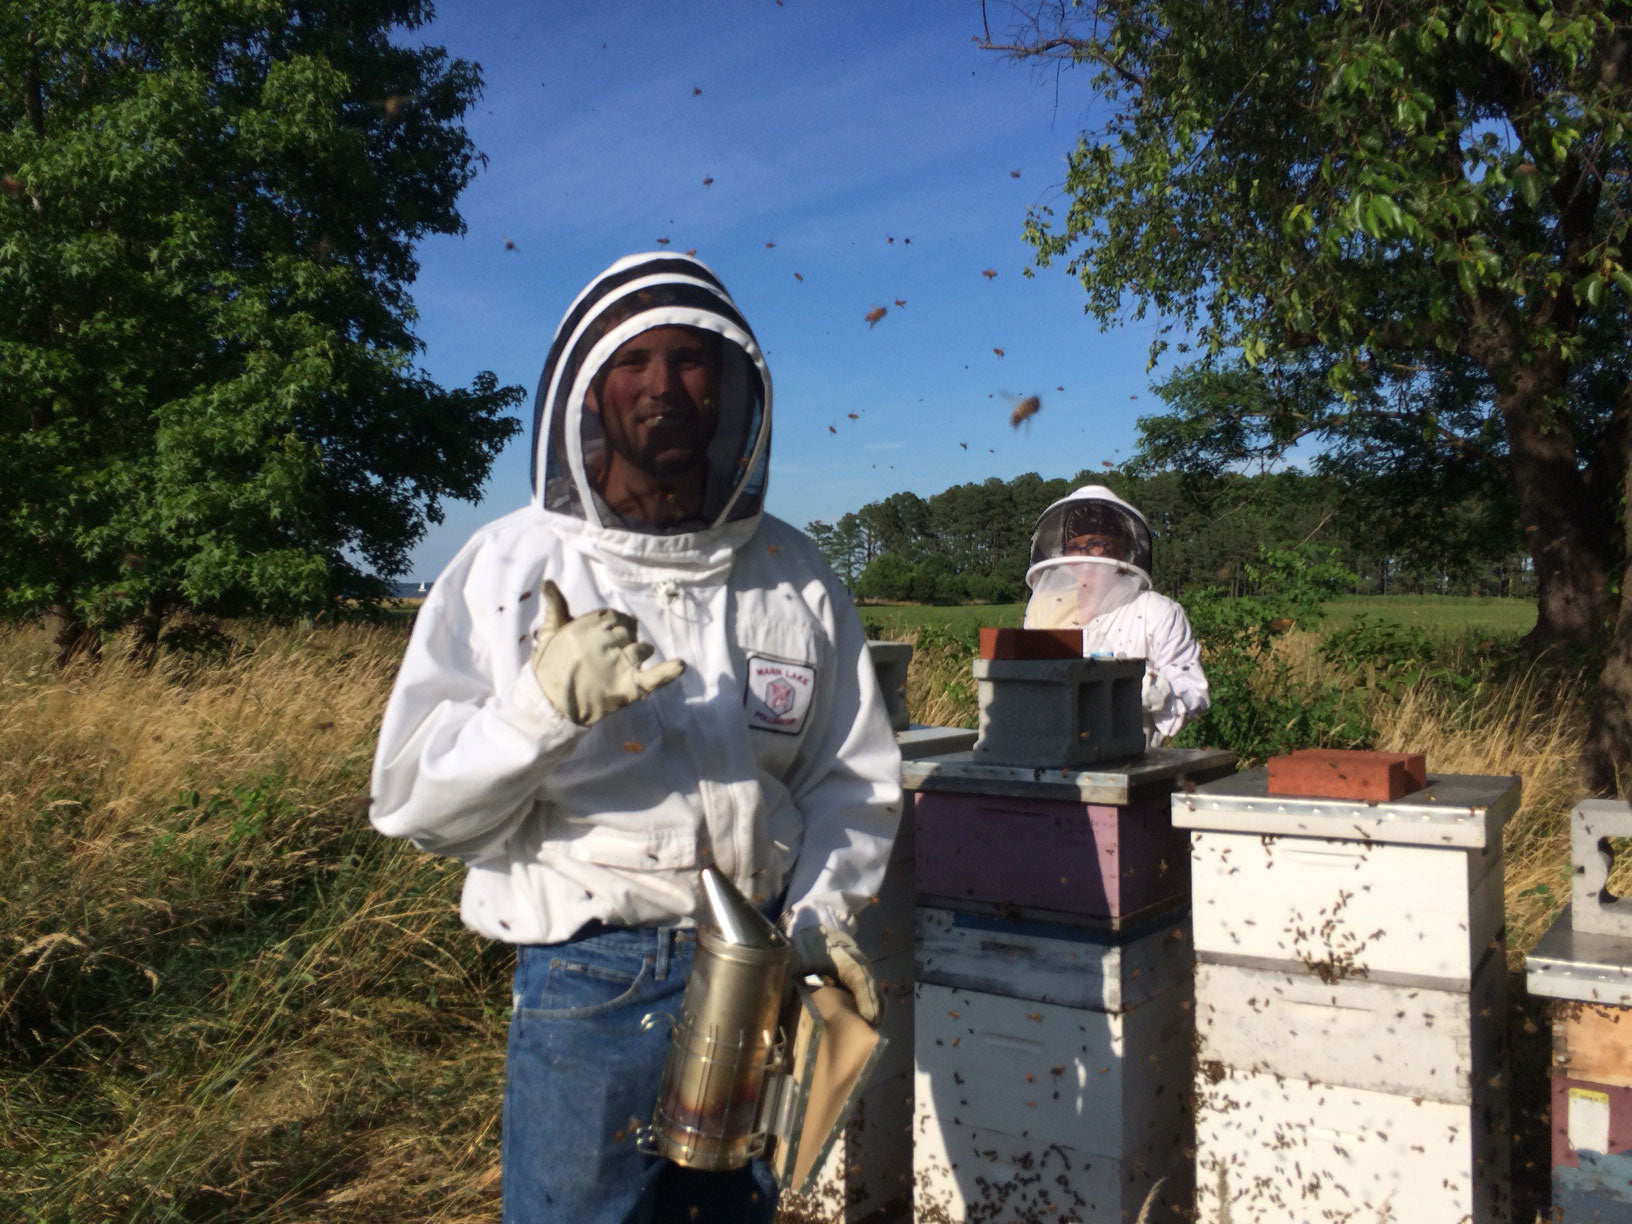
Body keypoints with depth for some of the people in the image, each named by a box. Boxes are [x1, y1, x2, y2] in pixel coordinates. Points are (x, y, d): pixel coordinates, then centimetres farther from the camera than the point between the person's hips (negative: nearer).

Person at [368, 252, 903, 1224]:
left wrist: (823, 914, -7)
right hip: (586, 983, -2)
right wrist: (541, 707, -23)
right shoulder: (510, 568, -5)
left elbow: (852, 779, 8)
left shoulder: (797, 578, 2)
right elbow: (414, 803, -8)